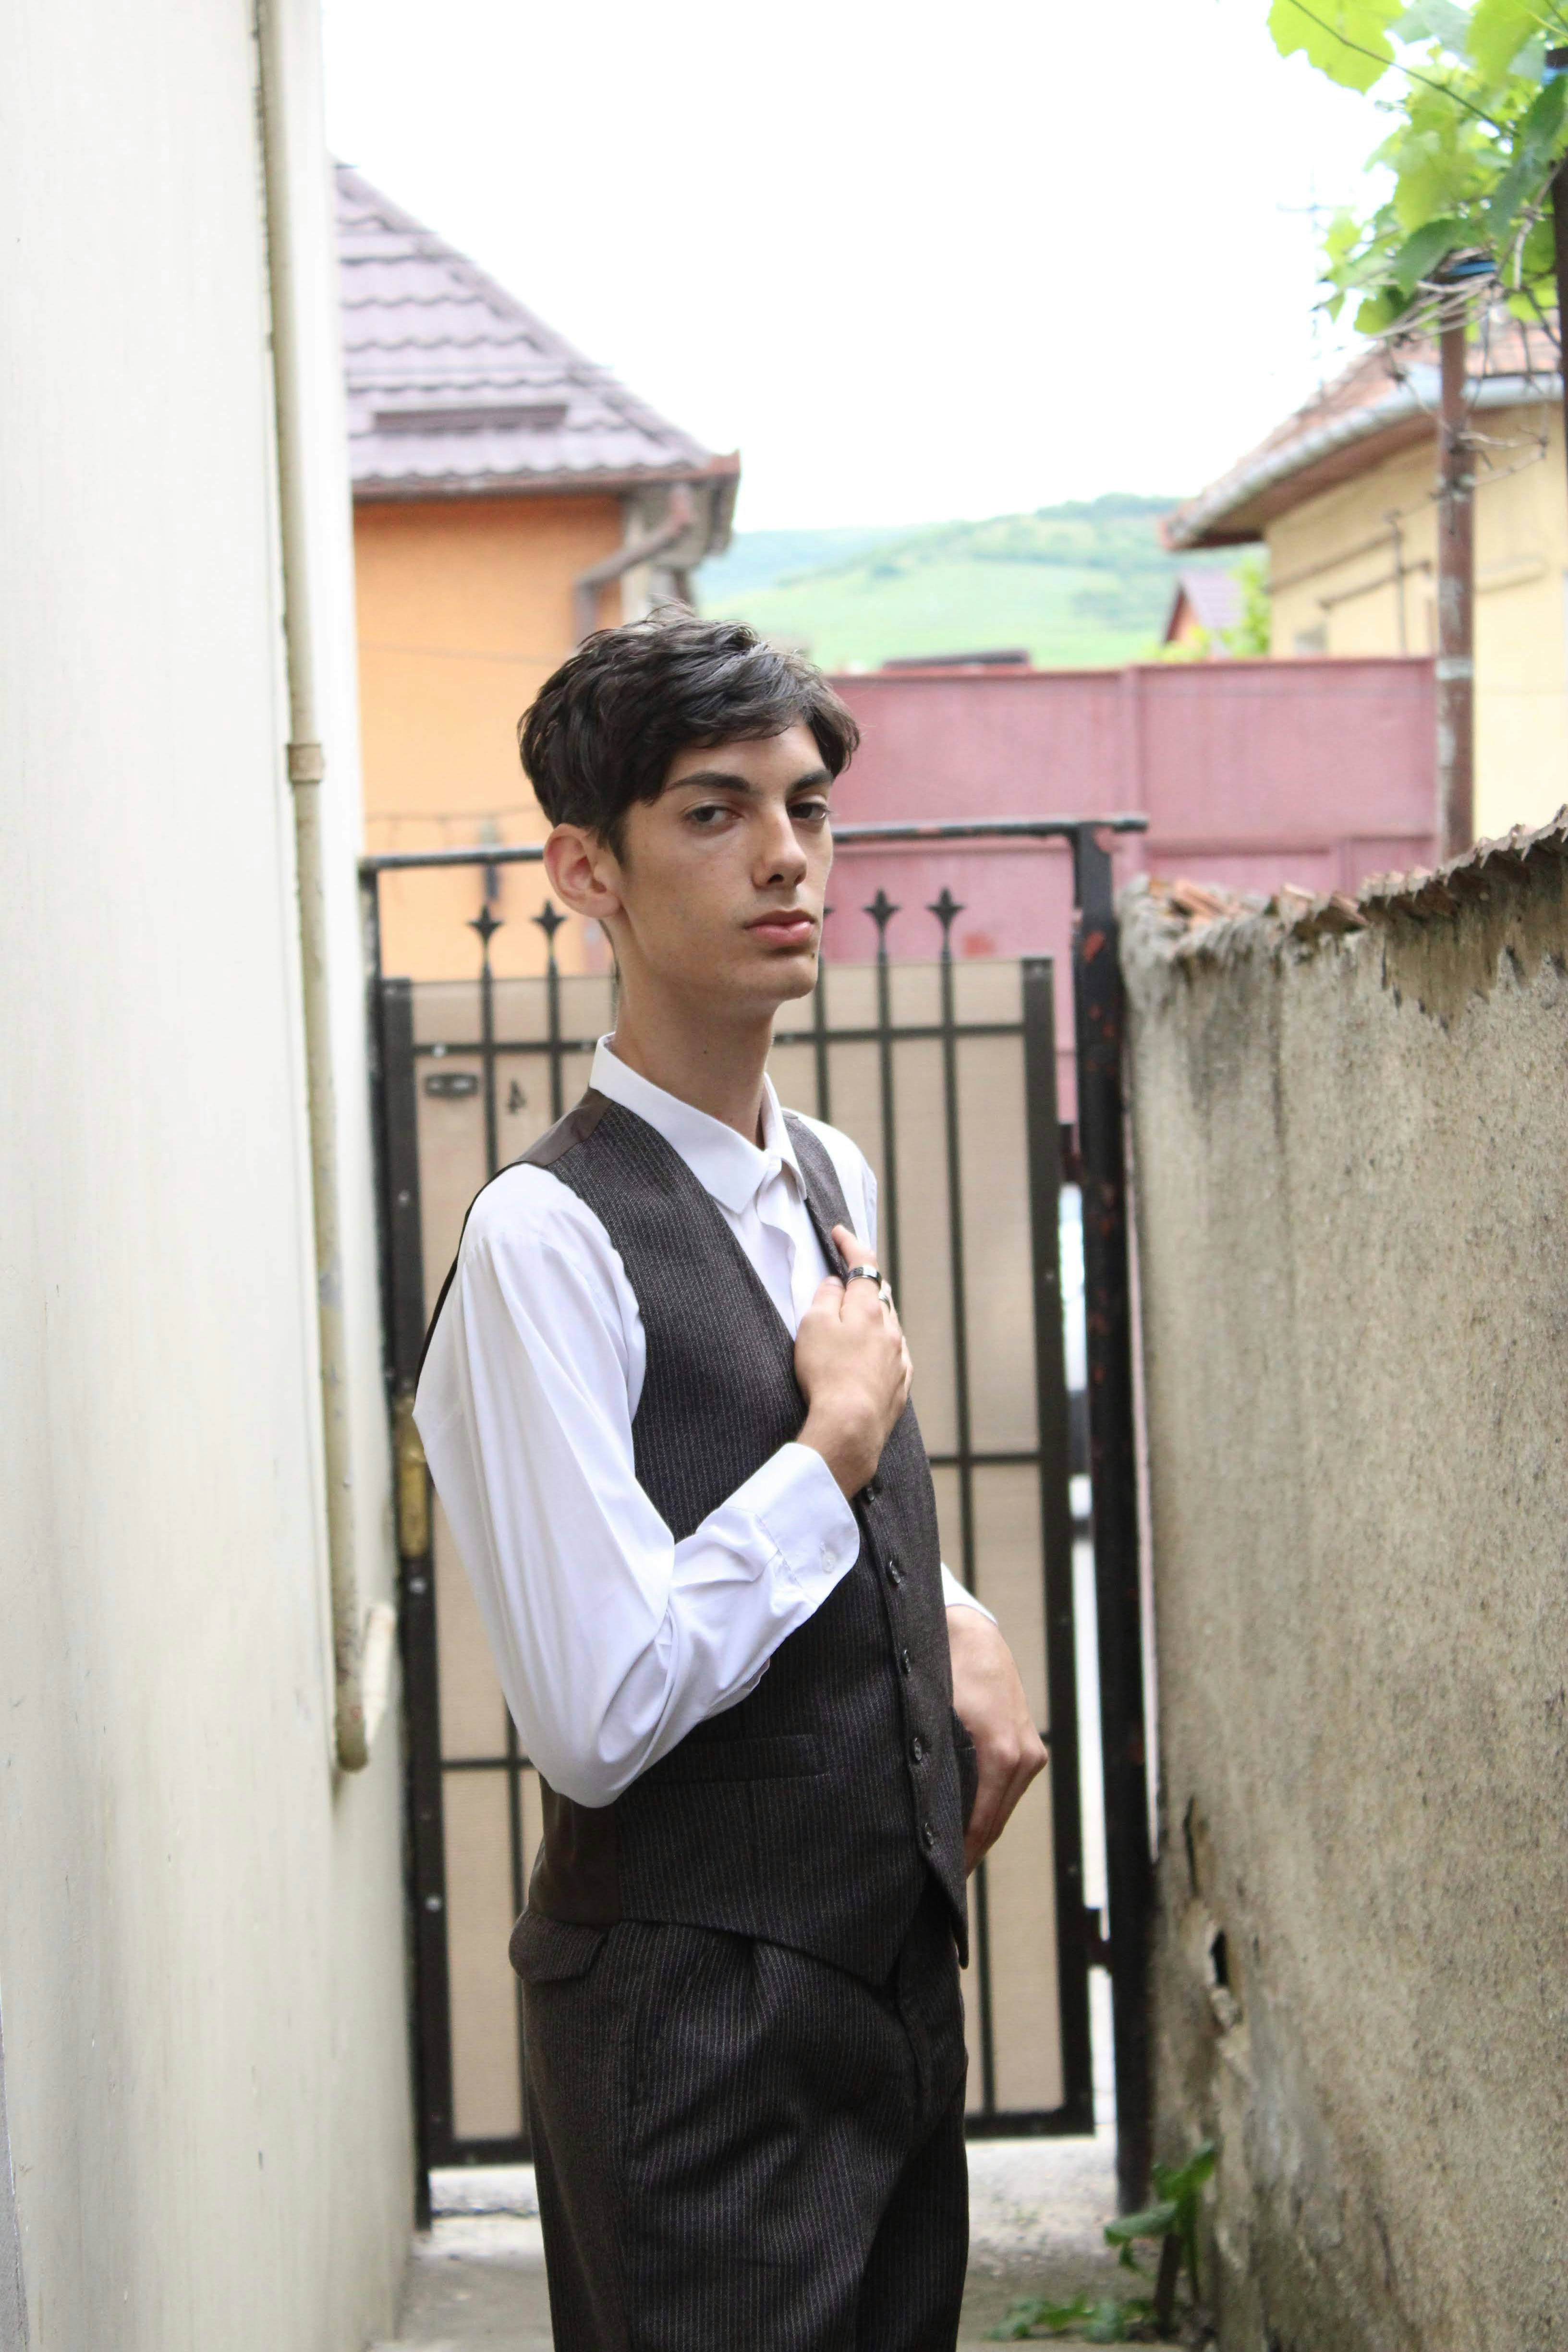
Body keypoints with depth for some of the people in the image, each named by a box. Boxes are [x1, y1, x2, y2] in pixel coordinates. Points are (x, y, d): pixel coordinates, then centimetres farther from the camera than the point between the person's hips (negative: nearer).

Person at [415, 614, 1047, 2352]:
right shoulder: (546, 1241, -19)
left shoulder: (835, 1182, 9)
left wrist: (955, 1622, 5)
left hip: (893, 1966, 8)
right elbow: (598, 1717, -26)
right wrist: (840, 1440, -17)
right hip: (694, 2017, -8)